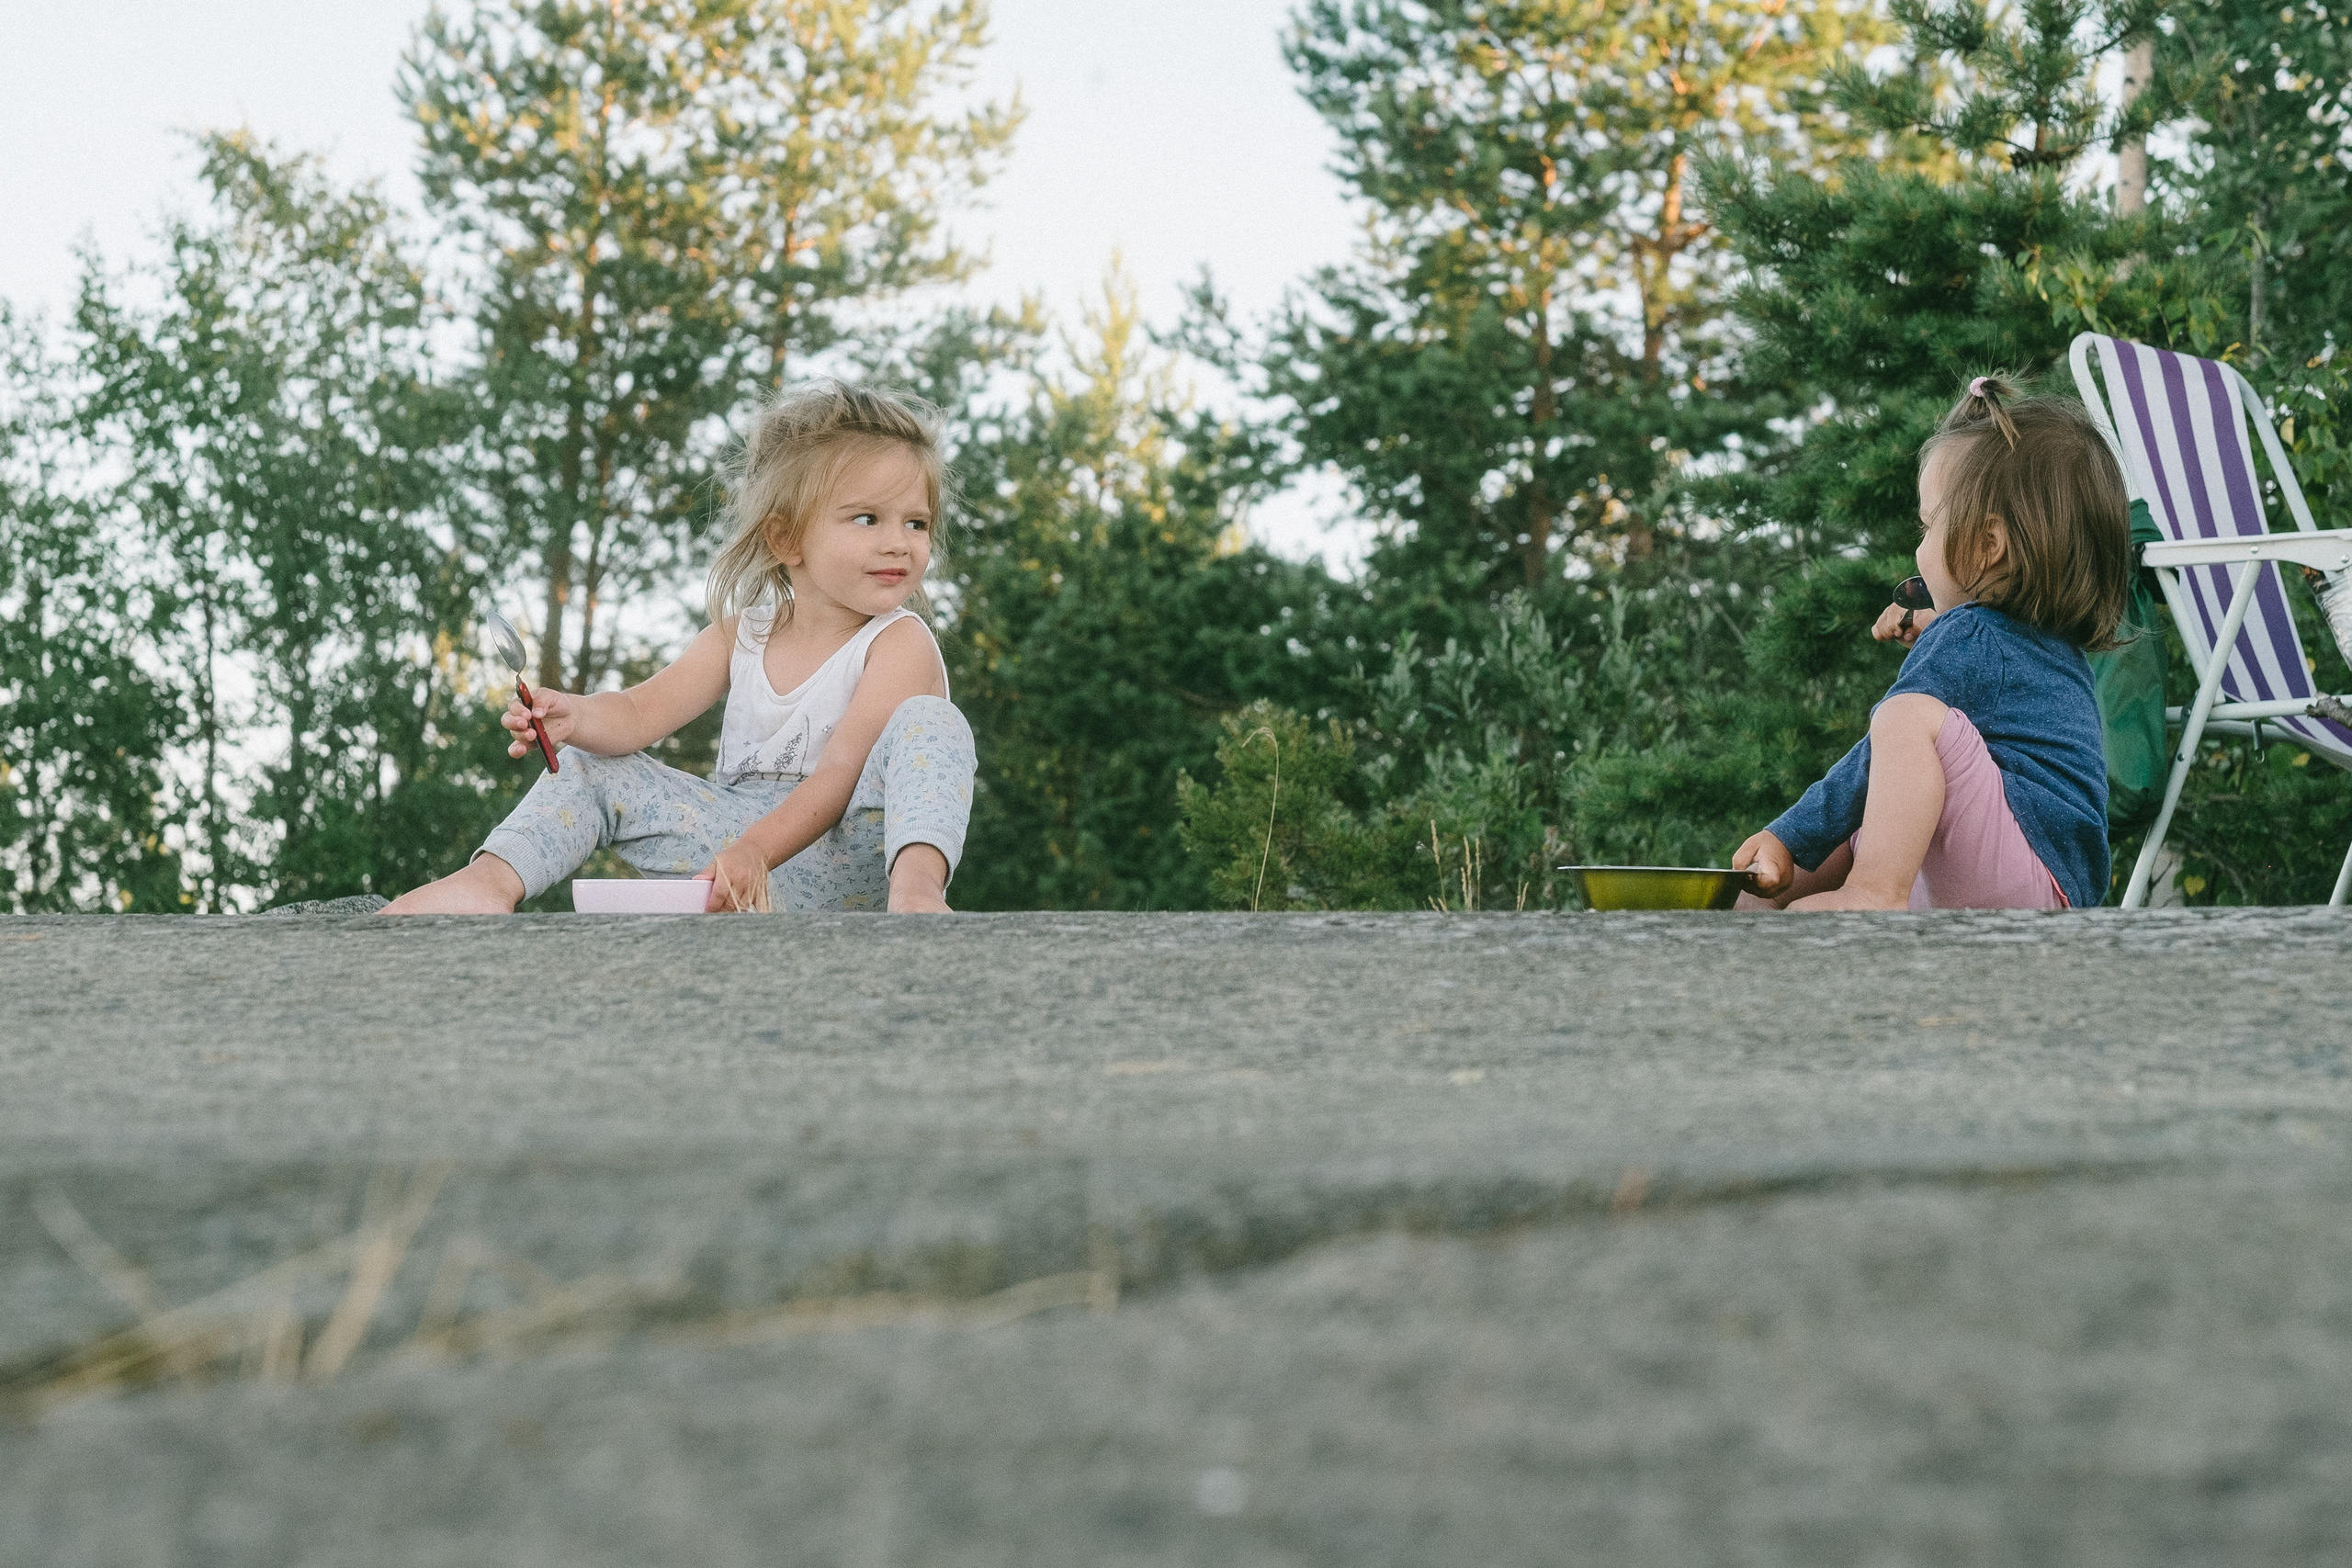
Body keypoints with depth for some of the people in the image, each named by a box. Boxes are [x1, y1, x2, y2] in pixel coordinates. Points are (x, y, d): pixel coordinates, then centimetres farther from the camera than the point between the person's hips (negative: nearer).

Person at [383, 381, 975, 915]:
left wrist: (754, 853, -34)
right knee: (590, 766, 3)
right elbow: (641, 712, 2)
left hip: (843, 853, -6)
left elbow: (841, 774, -18)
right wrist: (575, 717, -23)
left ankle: (916, 883, -57)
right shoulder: (742, 635, 10)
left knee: (928, 722, -31)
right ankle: (490, 881, -16)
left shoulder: (898, 643, -7)